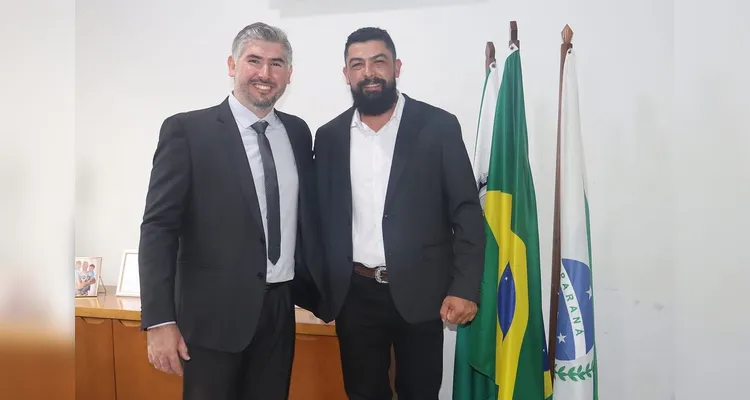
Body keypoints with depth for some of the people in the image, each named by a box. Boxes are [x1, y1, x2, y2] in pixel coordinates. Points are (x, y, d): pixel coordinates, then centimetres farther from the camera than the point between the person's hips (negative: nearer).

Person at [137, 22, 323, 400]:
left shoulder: (297, 132, 8)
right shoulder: (186, 130, -7)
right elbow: (158, 227, -10)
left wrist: (320, 289, 10)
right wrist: (160, 320, -15)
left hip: (280, 307, 4)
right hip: (215, 312, -4)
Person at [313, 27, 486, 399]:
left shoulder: (439, 126, -3)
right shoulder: (329, 136, 5)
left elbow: (467, 212, -5)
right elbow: (322, 216, 8)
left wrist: (465, 288, -12)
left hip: (419, 292, -2)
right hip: (355, 295, 2)